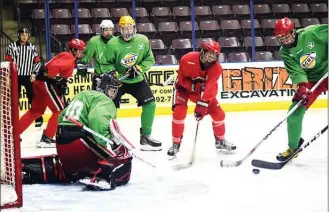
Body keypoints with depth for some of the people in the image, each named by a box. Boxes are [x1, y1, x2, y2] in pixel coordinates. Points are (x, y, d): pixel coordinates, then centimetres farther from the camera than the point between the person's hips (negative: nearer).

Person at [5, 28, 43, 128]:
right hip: (16, 76, -1)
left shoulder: (32, 48, 5)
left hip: (28, 76, 1)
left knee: (32, 97, 1)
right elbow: (7, 61, 0)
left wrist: (34, 73, -2)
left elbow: (37, 62, 7)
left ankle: (38, 119, 6)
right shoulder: (12, 46, -2)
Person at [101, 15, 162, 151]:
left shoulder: (143, 40, -11)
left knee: (150, 104, -7)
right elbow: (106, 64, -7)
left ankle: (145, 136, 7)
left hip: (137, 80, 2)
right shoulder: (113, 44, -17)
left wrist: (139, 68, -19)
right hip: (117, 80, -2)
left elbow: (149, 59, -3)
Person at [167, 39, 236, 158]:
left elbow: (210, 89, -30)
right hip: (184, 87, -3)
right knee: (179, 113, -22)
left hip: (203, 90, 3)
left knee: (218, 113, -3)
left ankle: (220, 141, 21)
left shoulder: (216, 68, -24)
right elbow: (182, 79, -19)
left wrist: (202, 105, -39)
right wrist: (194, 86, -34)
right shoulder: (188, 59, -31)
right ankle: (176, 144, -6)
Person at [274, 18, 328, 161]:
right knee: (294, 113, -4)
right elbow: (295, 71, -16)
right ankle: (293, 146, 13)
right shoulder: (285, 52, -9)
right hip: (310, 80, 3)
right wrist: (302, 86, -34)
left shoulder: (312, 33, -21)